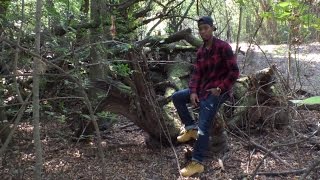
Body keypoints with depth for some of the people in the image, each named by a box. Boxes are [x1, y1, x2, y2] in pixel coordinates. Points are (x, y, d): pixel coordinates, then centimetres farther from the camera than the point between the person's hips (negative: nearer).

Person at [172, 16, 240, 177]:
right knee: (176, 97, 2)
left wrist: (220, 89, -18)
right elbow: (196, 73, 6)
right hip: (202, 88, 8)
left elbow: (234, 72, -14)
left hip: (217, 91, -8)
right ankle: (191, 128, 8)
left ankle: (197, 163, -12)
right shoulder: (200, 51, 10)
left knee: (203, 127, -17)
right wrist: (193, 92, -10)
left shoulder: (223, 47, -12)